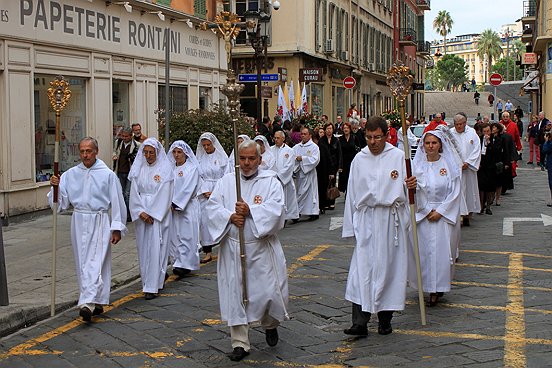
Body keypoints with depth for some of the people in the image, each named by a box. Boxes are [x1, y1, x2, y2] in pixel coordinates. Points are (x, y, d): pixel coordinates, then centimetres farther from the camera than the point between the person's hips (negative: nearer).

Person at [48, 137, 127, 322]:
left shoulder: (108, 175, -4)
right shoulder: (71, 174, 6)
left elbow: (117, 202, -3)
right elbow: (62, 200, 7)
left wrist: (117, 228, -6)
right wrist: (55, 186, -13)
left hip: (99, 222, -5)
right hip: (79, 222, 5)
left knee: (95, 263, -14)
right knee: (83, 263, 10)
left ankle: (88, 303, -22)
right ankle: (97, 302, 21)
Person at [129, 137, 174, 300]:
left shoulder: (165, 169, -5)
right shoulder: (138, 169, 7)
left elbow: (164, 195, -9)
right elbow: (134, 192, 3)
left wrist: (152, 214, -13)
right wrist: (141, 212, -9)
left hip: (159, 213, -4)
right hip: (141, 213, 4)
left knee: (155, 248, -7)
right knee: (143, 248, 7)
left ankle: (152, 287, -7)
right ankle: (147, 281, 20)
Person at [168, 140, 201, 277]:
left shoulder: (192, 168, -4)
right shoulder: (170, 168, 11)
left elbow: (188, 189, -11)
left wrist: (176, 204, -13)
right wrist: (168, 203, -6)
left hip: (188, 207, -5)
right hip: (173, 208, 5)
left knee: (186, 235, -5)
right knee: (174, 234, 5)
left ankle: (185, 264, -4)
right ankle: (178, 262, 12)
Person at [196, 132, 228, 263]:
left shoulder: (221, 157, 0)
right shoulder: (199, 158, 8)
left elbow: (225, 175, -2)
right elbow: (198, 176, 6)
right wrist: (205, 191, -6)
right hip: (204, 193, 2)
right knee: (204, 220, -2)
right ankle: (207, 252, 1)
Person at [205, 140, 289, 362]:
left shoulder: (271, 182, 0)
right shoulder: (226, 181, 7)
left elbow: (275, 209, -13)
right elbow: (212, 207, 0)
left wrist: (250, 211, -23)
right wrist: (230, 216, -17)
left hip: (262, 248, -2)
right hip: (233, 248, 2)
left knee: (269, 291, -1)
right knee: (235, 294, 3)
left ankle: (270, 325, 32)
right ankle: (240, 343, 13)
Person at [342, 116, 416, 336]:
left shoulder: (398, 157, 0)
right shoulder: (359, 159, 8)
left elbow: (405, 188, 3)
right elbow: (352, 193, 11)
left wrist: (412, 185, -22)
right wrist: (351, 225, 9)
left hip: (391, 220, -1)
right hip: (366, 221, 1)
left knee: (388, 267, 4)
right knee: (362, 268, -8)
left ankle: (385, 319, 17)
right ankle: (360, 322, -10)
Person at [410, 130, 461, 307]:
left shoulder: (450, 165, -1)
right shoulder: (416, 164, 2)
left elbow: (455, 192, -3)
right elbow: (414, 191, -3)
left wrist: (440, 211, -9)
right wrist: (427, 210, -14)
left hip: (444, 215, -1)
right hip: (422, 215, 1)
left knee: (441, 251, -3)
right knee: (422, 250, 1)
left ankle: (437, 288, 8)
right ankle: (426, 284, 17)